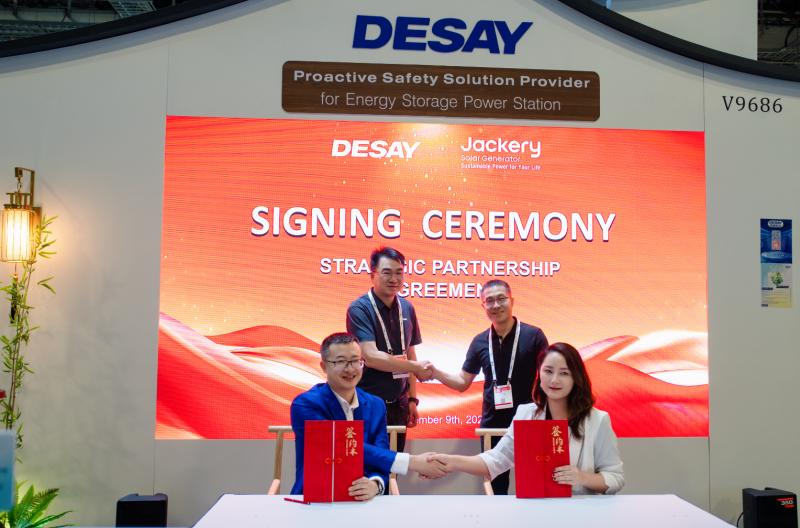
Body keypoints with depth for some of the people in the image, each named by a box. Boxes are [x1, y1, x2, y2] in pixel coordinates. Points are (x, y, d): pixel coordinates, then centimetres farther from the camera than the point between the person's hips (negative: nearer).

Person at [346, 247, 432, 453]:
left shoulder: (406, 308, 6)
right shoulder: (359, 309, -12)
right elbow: (371, 357, -21)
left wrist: (412, 399, 10)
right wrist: (416, 367, -20)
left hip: (398, 404, 5)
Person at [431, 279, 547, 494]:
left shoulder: (533, 336, -8)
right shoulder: (480, 341, 3)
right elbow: (462, 382, 7)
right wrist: (434, 372, -9)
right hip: (492, 425, 4)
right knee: (495, 487, 13)